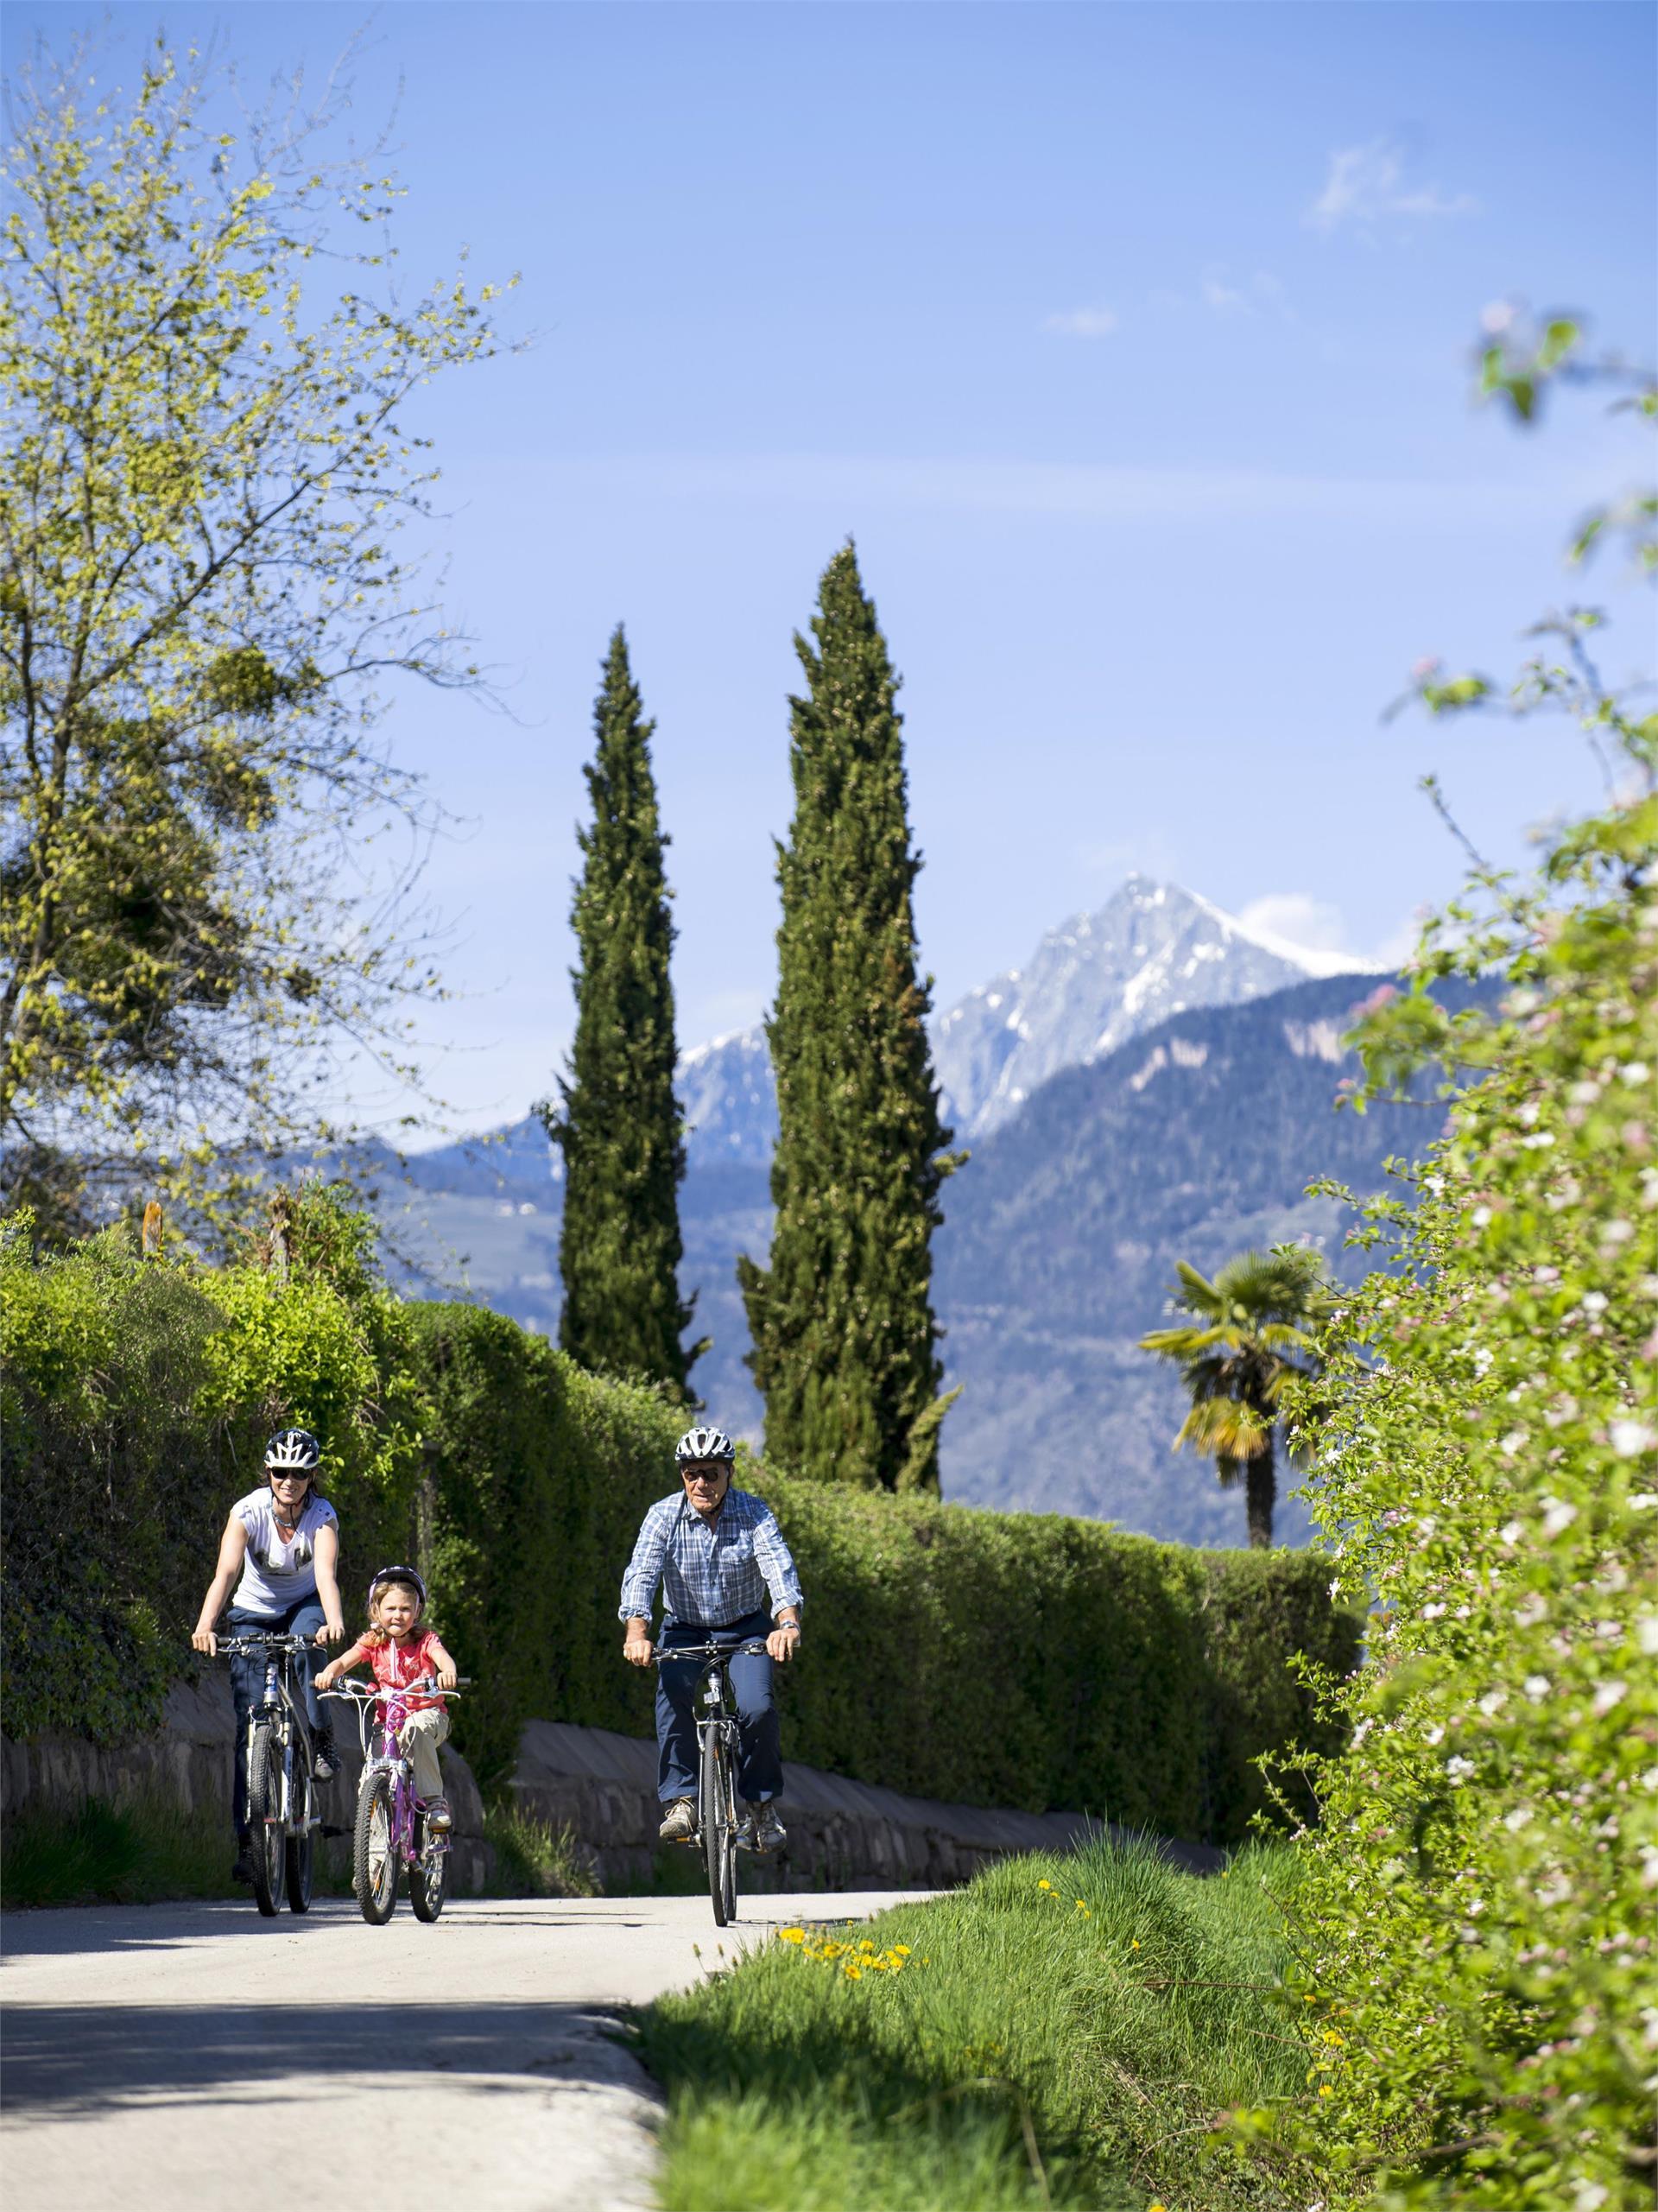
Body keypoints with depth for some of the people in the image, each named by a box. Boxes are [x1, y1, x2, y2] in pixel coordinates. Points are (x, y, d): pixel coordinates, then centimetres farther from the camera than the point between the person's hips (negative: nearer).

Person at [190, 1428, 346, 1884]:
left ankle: (321, 1739, -22)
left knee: (308, 1636, -38)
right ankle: (247, 1838, -12)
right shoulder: (248, 1512, -21)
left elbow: (326, 1575, -36)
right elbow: (226, 1572, -34)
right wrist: (205, 1626, -50)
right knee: (251, 1723, -12)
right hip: (254, 1612, 0)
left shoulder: (322, 1516, -20)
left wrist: (334, 1622, -55)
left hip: (304, 1606, 0)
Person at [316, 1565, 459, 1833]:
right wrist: (329, 1673, -41)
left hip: (427, 1713, -3)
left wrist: (447, 1672, -53)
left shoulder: (426, 1640, -7)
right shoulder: (372, 1643, -2)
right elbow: (344, 1661, -16)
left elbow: (443, 1658, -27)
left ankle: (434, 1801, -32)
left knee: (417, 1730, -38)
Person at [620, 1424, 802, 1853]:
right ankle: (681, 1802, -18)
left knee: (757, 1708, -23)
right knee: (673, 1702, -27)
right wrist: (636, 1632, -44)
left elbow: (779, 1568, -29)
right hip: (685, 1630, 0)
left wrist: (787, 1624, -48)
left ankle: (761, 1805, -3)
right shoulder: (663, 1516, -14)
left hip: (746, 1630, 0)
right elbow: (641, 1573, -26)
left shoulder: (754, 1513, -15)